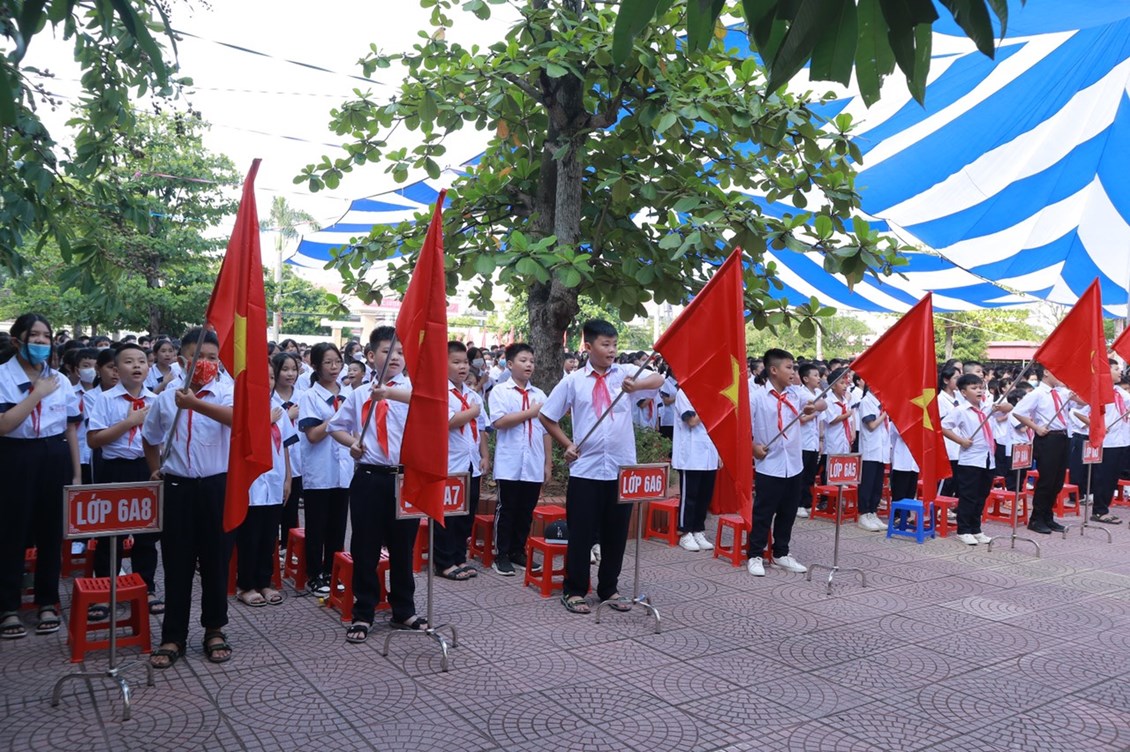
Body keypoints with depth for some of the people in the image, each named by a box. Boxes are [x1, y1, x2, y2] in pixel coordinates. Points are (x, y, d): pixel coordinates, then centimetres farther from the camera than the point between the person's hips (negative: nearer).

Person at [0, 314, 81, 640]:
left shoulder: (61, 380, 8)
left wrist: (77, 473, 9)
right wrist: (37, 394, -17)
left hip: (55, 458, 4)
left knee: (51, 531, 10)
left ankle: (47, 603, 22)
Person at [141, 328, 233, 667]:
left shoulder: (225, 394, -6)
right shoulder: (164, 399, 5)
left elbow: (236, 417, -31)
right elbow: (150, 439, 23)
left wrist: (194, 403, -39)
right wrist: (156, 470, 13)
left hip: (216, 486, -2)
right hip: (177, 487, 2)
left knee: (215, 562, 7)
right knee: (176, 564, 7)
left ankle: (214, 631, 23)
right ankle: (173, 637, 18)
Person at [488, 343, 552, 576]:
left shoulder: (539, 395, 11)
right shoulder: (500, 391, -1)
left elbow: (546, 430, 12)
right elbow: (498, 422, -16)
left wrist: (548, 462, 8)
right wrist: (529, 413, -11)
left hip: (534, 465, 4)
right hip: (509, 465, -4)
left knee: (526, 511, 10)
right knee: (506, 510, 4)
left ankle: (518, 552, 23)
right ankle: (501, 555, 13)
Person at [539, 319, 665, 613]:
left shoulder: (625, 374, 2)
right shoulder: (573, 380, 1)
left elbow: (658, 379, -17)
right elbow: (546, 416, 9)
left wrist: (637, 385, -36)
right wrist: (567, 445, 3)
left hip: (622, 468, 2)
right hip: (585, 469, -1)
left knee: (616, 533, 11)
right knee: (581, 533, 5)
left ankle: (609, 589, 27)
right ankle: (574, 591, 19)